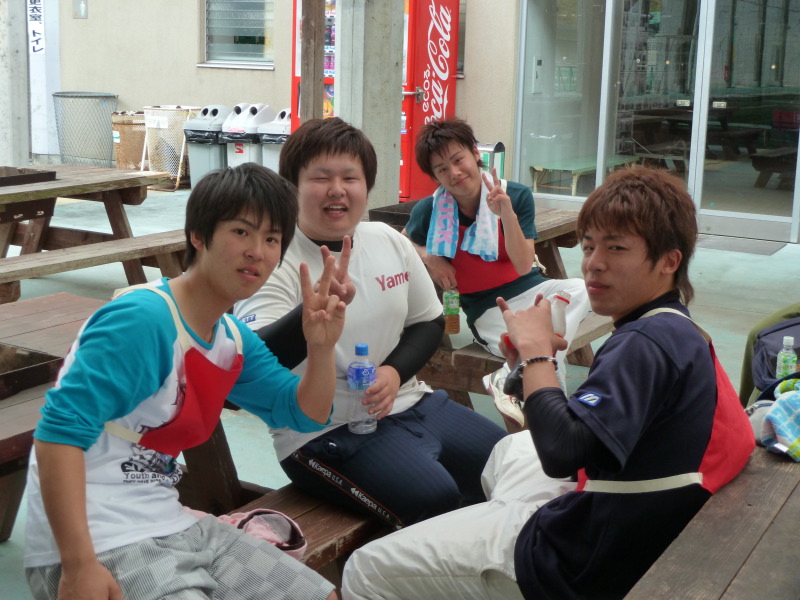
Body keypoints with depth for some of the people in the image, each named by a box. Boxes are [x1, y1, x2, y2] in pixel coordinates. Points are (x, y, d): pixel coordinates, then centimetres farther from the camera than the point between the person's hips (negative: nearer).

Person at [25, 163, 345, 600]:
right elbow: (60, 432, -25)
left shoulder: (235, 340, 7)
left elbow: (307, 415, 14)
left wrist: (321, 347, -6)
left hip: (173, 528, 9)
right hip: (99, 545, -9)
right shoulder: (143, 318, -19)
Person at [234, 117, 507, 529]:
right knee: (434, 499, -28)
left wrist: (394, 372, -5)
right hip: (325, 430, -7)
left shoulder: (390, 242, 5)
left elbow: (429, 322, 15)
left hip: (407, 403, 7)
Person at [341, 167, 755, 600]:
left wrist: (535, 349, -22)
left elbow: (563, 450, -36)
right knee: (512, 448, 41)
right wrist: (533, 357, 0)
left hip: (583, 563, -11)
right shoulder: (673, 330, 7)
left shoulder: (646, 344, -26)